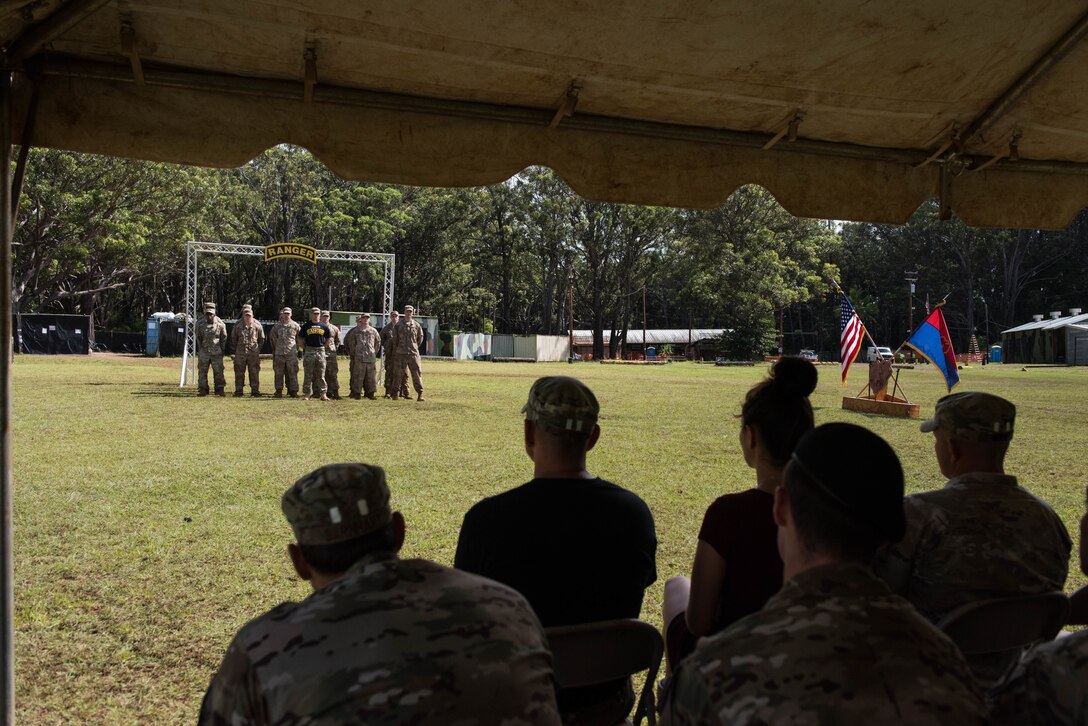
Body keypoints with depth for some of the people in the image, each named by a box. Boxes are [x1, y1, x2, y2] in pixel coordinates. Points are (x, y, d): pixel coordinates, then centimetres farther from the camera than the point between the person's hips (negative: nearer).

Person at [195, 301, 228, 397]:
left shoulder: (220, 324, -8)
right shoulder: (199, 324, -4)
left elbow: (224, 338, 7)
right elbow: (198, 337, 11)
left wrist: (221, 349, 9)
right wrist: (200, 349, 12)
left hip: (216, 352, -1)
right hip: (203, 352, 1)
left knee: (218, 371, -3)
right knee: (202, 371, 3)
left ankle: (220, 389, 3)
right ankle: (202, 390, 10)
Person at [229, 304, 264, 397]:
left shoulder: (257, 325, 0)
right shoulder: (238, 325, 0)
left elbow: (262, 339, 12)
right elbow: (233, 338, 14)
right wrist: (236, 348, 13)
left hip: (253, 352, -1)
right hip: (240, 352, 1)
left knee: (254, 372, 0)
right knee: (239, 372, 3)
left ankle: (255, 391, 5)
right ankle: (238, 391, 8)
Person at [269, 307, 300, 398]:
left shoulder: (295, 325, 5)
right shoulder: (277, 325, 7)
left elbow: (299, 338, 15)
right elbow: (272, 336, 19)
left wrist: (296, 347, 14)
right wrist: (276, 346, 17)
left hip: (291, 352, -1)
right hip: (279, 352, 1)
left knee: (292, 372, -2)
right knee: (279, 373, 2)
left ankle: (293, 391, 2)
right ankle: (279, 391, 6)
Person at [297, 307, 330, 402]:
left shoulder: (324, 326, 8)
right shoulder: (306, 326, 3)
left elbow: (328, 339, 17)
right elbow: (300, 339, 8)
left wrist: (323, 347, 9)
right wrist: (305, 349, 2)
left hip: (320, 351, 1)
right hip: (309, 350, -1)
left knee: (321, 374, 3)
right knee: (308, 374, 0)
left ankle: (322, 394, 5)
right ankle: (306, 394, 4)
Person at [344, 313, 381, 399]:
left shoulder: (373, 331, 9)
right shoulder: (355, 331, 6)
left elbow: (378, 342, 18)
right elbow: (350, 342, 9)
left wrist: (375, 352, 13)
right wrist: (353, 353, 5)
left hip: (371, 357, 2)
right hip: (359, 357, -2)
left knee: (370, 376, 3)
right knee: (358, 376, -2)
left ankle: (370, 393, 9)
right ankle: (356, 393, 2)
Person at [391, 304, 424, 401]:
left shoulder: (416, 325, 5)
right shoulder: (398, 325, 3)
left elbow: (420, 338, 19)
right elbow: (394, 339, 11)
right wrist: (395, 351, 14)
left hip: (413, 353, 1)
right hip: (401, 354, -1)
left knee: (417, 373, -3)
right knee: (399, 374, 4)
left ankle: (420, 394, -1)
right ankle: (395, 393, 12)